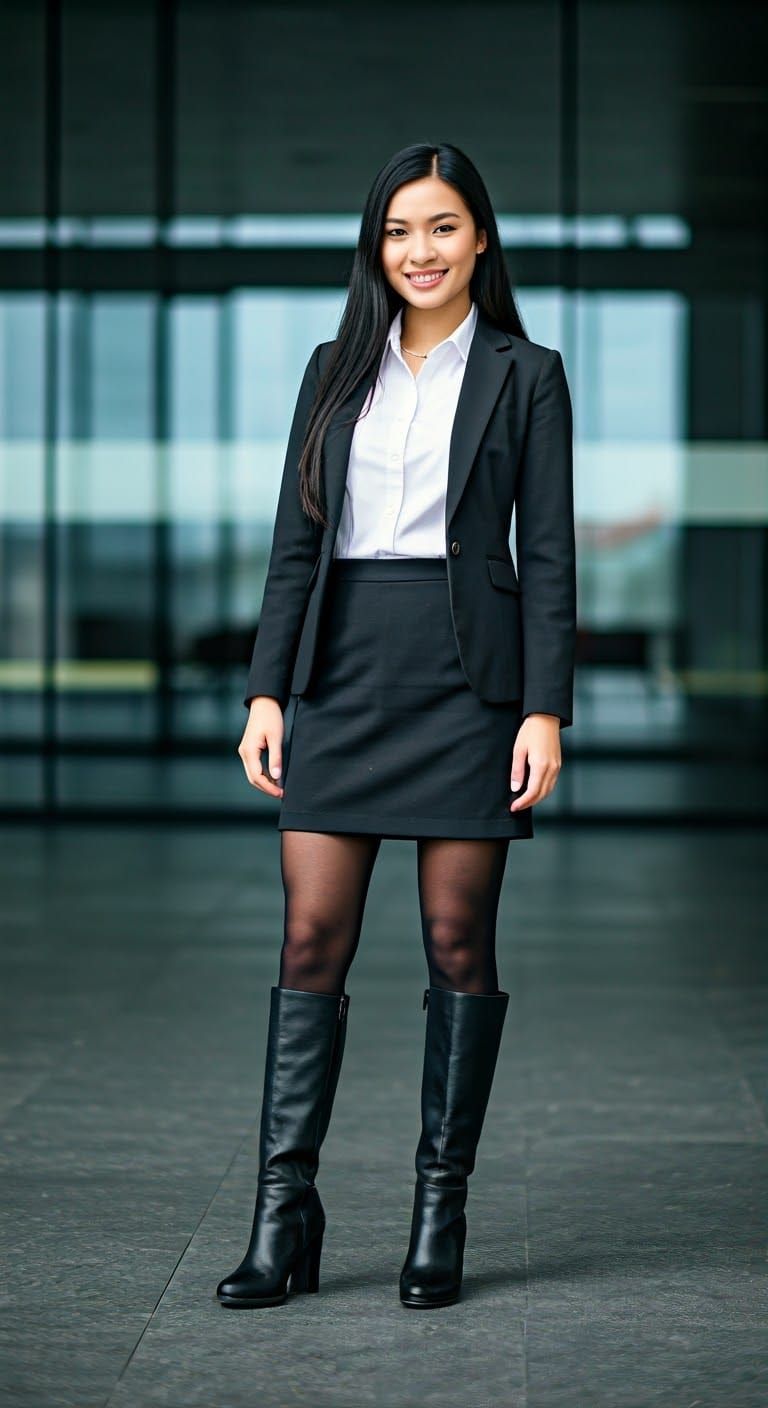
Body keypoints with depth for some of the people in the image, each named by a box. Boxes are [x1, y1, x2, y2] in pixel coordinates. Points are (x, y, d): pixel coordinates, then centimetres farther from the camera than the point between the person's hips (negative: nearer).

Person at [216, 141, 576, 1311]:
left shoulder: (525, 375, 3)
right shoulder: (337, 371, 12)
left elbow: (548, 557, -1)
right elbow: (295, 543, 10)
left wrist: (545, 709, -9)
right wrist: (267, 692, 2)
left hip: (466, 673, -3)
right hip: (344, 672, 3)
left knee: (457, 943, 2)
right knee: (311, 939, -1)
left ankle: (442, 1213, 11)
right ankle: (284, 1213, 3)